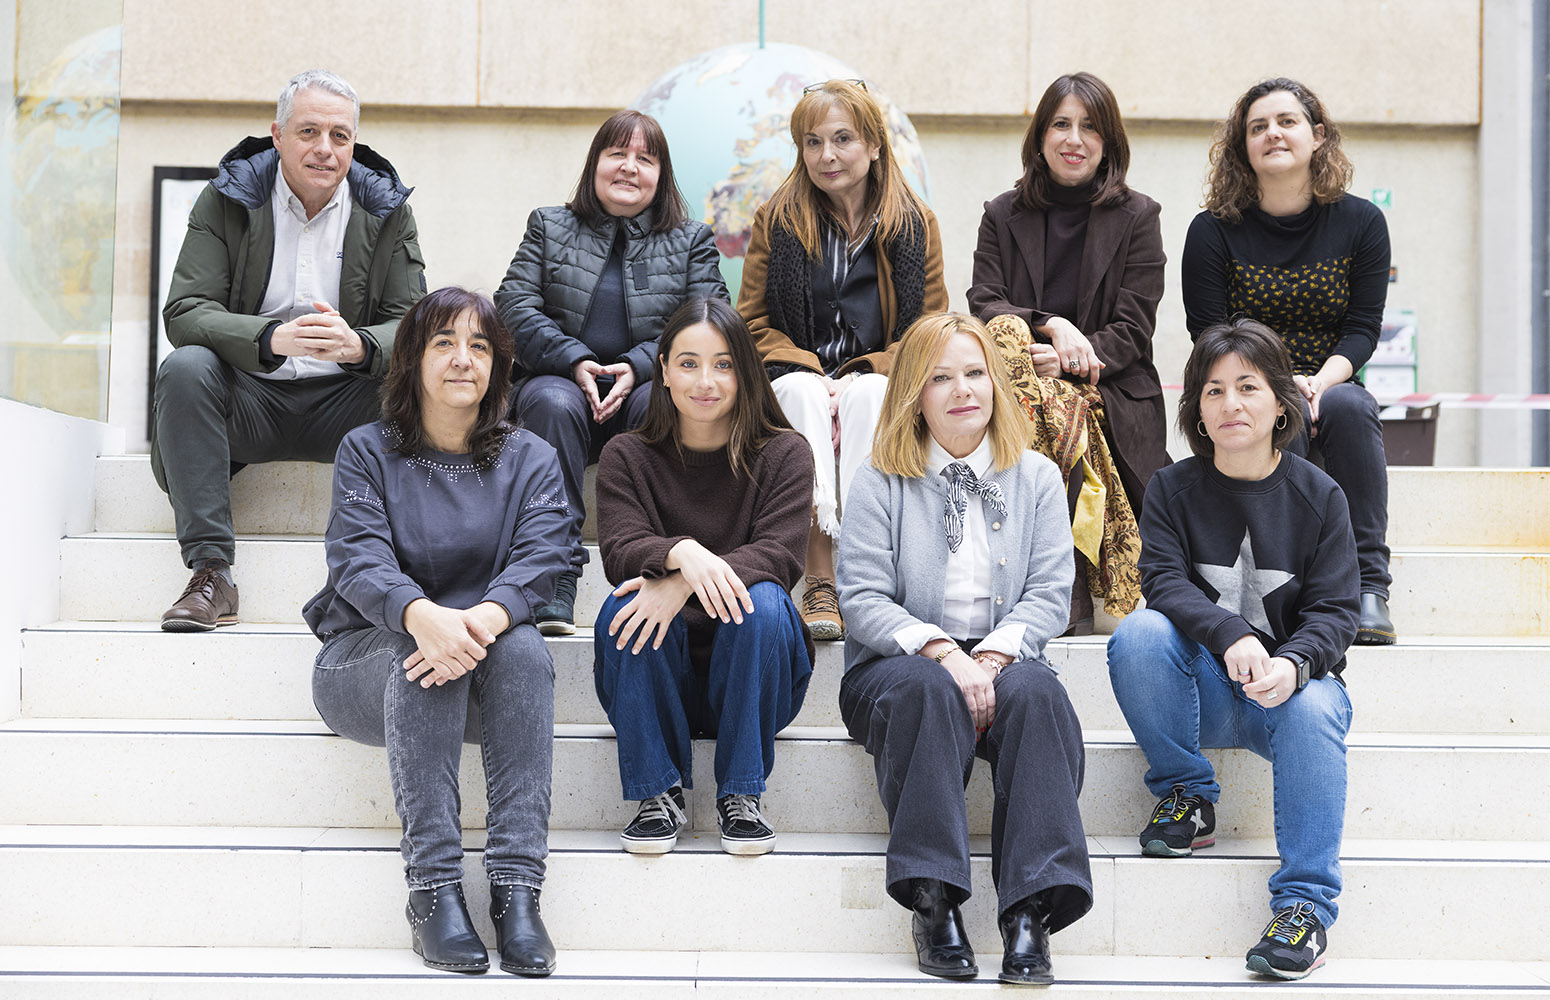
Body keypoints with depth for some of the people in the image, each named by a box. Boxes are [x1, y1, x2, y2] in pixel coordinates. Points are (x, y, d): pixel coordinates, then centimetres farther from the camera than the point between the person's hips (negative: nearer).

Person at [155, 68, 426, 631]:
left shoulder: (386, 210, 4)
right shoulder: (226, 200, 1)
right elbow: (184, 312, -10)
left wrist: (357, 346, -29)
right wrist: (272, 339, -30)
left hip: (343, 403, 0)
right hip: (249, 401, 0)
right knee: (185, 367, -30)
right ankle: (210, 572, -30)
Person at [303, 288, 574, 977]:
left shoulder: (530, 461, 8)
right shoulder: (366, 452, 3)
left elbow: (540, 559, -10)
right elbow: (359, 559, -13)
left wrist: (485, 617, -34)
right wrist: (421, 615, -37)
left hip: (489, 665, 1)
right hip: (365, 657, -1)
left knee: (524, 646, -32)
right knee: (423, 657, -34)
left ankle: (517, 888, -37)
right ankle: (433, 888, -37)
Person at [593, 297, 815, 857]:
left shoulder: (784, 454, 1)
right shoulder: (626, 458, 4)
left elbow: (778, 555, -15)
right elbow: (620, 553, -13)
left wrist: (682, 587, -33)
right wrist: (681, 553, -38)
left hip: (753, 680, -1)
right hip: (658, 682, 1)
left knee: (763, 602, -30)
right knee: (625, 604, -28)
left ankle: (741, 797, -20)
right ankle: (658, 794, -19)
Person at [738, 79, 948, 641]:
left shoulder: (915, 224, 7)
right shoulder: (776, 219, 8)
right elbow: (753, 322, 7)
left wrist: (867, 373, -13)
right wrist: (809, 372, -11)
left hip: (878, 380, 0)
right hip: (795, 377, 0)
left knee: (865, 394, -35)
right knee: (805, 394, -35)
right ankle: (821, 575, -44)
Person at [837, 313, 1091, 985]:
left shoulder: (1037, 478, 12)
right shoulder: (881, 482, 5)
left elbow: (1049, 595, 2)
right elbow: (862, 598, -5)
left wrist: (992, 656, -16)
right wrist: (941, 652, -21)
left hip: (1003, 659, 2)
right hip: (900, 660, -1)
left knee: (1037, 691, -33)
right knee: (926, 690, -37)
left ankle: (1030, 908, -37)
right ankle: (933, 900, -34)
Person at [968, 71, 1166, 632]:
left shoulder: (1136, 217, 8)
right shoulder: (1003, 216, 15)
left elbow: (1134, 329, -1)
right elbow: (984, 305, 2)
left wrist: (1072, 358, -19)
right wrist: (1050, 326, -18)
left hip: (1112, 394, -1)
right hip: (1021, 379, 1)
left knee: (1062, 410, -35)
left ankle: (1071, 592, -27)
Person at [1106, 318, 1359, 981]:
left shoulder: (1317, 496, 1)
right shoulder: (1173, 489, 2)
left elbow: (1334, 610, -5)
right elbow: (1162, 579, -13)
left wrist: (1292, 664, -28)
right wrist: (1229, 634, -33)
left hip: (1292, 678, -1)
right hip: (1201, 685, 1)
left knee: (1314, 711, -35)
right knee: (1138, 634, -29)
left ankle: (1304, 903, -29)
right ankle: (1186, 796, -9)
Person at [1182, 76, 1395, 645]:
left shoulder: (1361, 223, 5)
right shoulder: (1212, 232, -1)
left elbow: (1362, 330, 0)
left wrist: (1320, 382, -21)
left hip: (1331, 387, 2)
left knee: (1349, 406, -33)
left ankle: (1369, 584, -32)